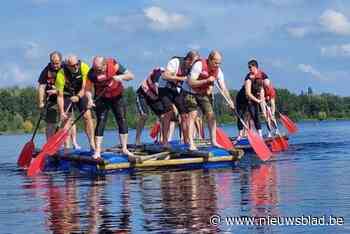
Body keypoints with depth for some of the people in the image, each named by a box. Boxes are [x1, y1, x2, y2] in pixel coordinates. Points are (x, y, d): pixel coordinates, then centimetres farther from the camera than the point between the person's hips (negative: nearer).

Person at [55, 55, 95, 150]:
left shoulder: (84, 67, -25)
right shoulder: (61, 74, -27)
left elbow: (85, 87, -23)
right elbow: (60, 95, -24)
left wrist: (78, 97, -40)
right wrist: (61, 112, -30)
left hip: (81, 93, 1)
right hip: (67, 95, -1)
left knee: (87, 116, -10)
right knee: (67, 119, -8)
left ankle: (92, 144, -6)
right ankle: (67, 146, -4)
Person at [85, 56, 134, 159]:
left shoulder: (114, 65, -22)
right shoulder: (92, 73, -21)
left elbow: (131, 76, -17)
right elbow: (88, 89, -13)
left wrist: (120, 77, -35)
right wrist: (90, 99, -31)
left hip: (117, 97, 1)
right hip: (101, 99, -1)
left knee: (122, 121, -1)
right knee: (100, 122, -9)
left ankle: (124, 149, 9)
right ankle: (97, 151, -7)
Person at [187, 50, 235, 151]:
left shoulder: (218, 70, -8)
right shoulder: (199, 65, -26)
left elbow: (223, 87, -8)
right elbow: (191, 83, -29)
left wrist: (229, 100, -20)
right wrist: (207, 80, -34)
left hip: (204, 94, 6)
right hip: (192, 93, -6)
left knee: (211, 115, 0)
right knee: (193, 115, -16)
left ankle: (214, 141, 8)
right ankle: (191, 144, -18)